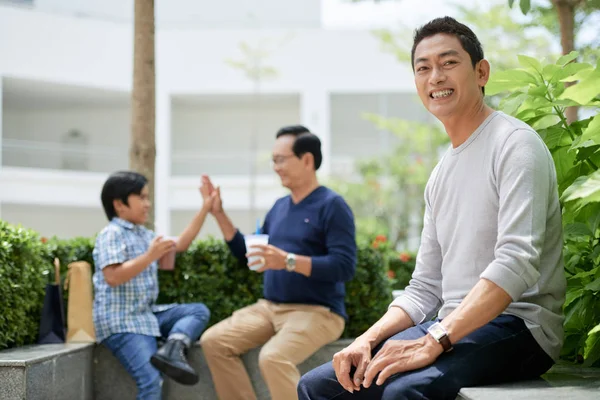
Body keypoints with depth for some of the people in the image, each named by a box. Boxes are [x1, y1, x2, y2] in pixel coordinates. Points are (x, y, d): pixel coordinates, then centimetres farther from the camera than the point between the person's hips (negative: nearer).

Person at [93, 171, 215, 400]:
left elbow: (180, 245, 21)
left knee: (199, 311, 2)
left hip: (148, 314, 9)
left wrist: (205, 209, 17)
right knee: (151, 381, -21)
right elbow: (112, 277, -23)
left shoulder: (144, 235, 16)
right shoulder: (112, 234, -11)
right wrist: (150, 256, -24)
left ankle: (172, 350, -23)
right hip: (121, 322, -9)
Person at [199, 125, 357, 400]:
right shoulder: (279, 207, 12)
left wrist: (288, 261, -29)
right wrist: (219, 214, 13)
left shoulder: (332, 205, -10)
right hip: (270, 307, 8)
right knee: (213, 341, -8)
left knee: (273, 357, -33)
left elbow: (344, 266, -20)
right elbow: (250, 256, 21)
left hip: (317, 312, -8)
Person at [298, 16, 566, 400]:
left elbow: (517, 262, -22)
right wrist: (368, 339, 0)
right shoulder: (442, 174, 19)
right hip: (452, 325, 8)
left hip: (517, 326, -8)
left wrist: (434, 341, -28)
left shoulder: (514, 144, -8)